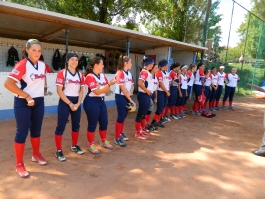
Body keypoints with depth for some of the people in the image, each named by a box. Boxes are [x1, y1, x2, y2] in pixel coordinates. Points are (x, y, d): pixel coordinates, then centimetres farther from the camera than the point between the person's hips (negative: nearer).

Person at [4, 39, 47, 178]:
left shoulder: (42, 65, 3)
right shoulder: (22, 65, -18)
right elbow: (8, 83, -26)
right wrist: (27, 96, -22)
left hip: (39, 101, 6)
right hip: (23, 103, -6)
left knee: (36, 129, 16)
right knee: (22, 132, 1)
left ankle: (36, 155, 35)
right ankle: (19, 164, 16)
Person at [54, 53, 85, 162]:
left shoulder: (80, 74, 9)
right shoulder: (62, 73, -7)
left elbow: (81, 90, 8)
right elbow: (59, 91, -11)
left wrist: (78, 103, -5)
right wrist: (70, 103, -14)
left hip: (76, 102, 6)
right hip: (65, 102, -5)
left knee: (76, 125, 13)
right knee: (61, 126, -2)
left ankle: (74, 146, 30)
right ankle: (58, 151, 8)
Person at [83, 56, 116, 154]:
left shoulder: (102, 75, 7)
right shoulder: (90, 77, -16)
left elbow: (107, 89, 5)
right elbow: (97, 92, -21)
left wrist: (110, 84, -17)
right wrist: (109, 84, -24)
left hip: (101, 101, 8)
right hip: (92, 102, -8)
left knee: (104, 123, 15)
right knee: (92, 124, 3)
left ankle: (104, 141, 34)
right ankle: (91, 145, 20)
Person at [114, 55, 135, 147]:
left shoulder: (129, 73, 9)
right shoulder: (120, 73, -16)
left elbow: (132, 85, 14)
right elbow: (123, 89, -18)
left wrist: (131, 93, -9)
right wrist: (131, 100, -15)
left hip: (127, 97, 8)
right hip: (121, 97, -8)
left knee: (124, 115, 16)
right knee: (121, 117, -4)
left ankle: (121, 133, 34)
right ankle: (117, 138, 7)